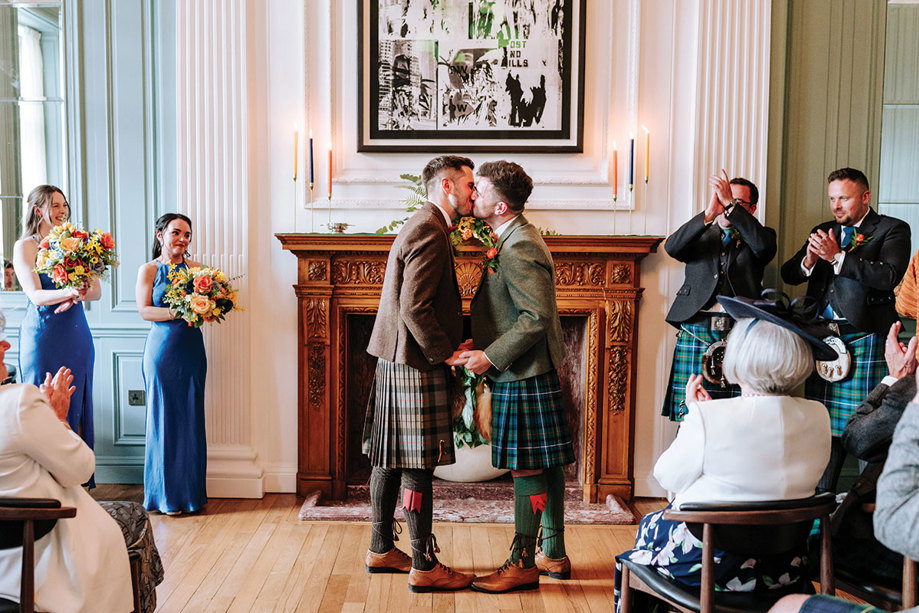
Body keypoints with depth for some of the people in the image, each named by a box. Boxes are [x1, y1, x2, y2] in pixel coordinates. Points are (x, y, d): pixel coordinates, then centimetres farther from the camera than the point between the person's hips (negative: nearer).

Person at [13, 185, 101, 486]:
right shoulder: (25, 247, -2)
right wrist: (69, 291, -33)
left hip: (76, 334, 4)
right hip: (43, 335, -4)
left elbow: (97, 291, 3)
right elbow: (35, 295, -15)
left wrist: (76, 296, -19)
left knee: (76, 405, 7)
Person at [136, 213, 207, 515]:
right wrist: (177, 312, -20)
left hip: (191, 349, 3)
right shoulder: (148, 270, 2)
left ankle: (191, 492, 14)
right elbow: (144, 310, -6)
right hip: (162, 350, -3)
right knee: (164, 418, 0)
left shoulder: (195, 268, 10)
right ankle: (166, 494, 10)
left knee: (191, 418, 4)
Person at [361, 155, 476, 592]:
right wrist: (447, 354, -15)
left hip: (395, 361, 11)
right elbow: (414, 308, -23)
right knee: (417, 468, -3)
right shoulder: (430, 232, -16)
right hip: (416, 365, -11)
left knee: (389, 459, 15)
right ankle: (424, 567, 6)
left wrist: (450, 347, 13)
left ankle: (381, 549, 26)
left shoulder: (422, 226, 17)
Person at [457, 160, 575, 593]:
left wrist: (490, 356, -20)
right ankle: (553, 554, 25)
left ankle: (523, 564, 8)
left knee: (527, 467, -2)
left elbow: (537, 317, -25)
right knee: (546, 464, 15)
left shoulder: (519, 249, -19)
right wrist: (482, 343, 15)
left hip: (524, 375, -11)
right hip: (533, 372, 11)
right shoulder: (515, 239, 15)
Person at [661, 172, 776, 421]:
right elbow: (672, 247, -4)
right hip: (696, 332, 1)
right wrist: (709, 214, -16)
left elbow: (764, 247, -10)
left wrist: (731, 206, -14)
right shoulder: (700, 235, 18)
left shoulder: (756, 237, 15)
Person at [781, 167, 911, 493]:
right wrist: (809, 260, -7)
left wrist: (838, 256, -15)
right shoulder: (823, 232, 19)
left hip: (864, 338, -4)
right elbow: (788, 274, 14)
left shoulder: (892, 230, 3)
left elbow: (889, 276, -14)